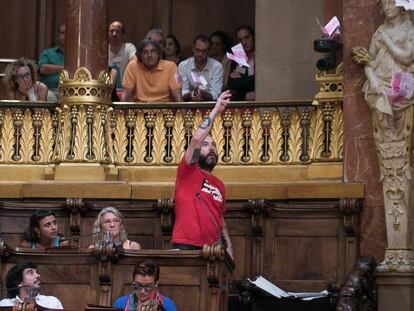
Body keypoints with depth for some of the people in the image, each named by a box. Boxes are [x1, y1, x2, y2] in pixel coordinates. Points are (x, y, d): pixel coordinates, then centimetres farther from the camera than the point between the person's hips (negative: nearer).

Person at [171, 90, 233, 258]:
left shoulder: (219, 185, 20)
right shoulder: (188, 172, 3)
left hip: (212, 250, 6)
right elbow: (196, 139, -12)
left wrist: (229, 245, 12)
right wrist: (215, 111, -9)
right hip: (186, 247, -6)